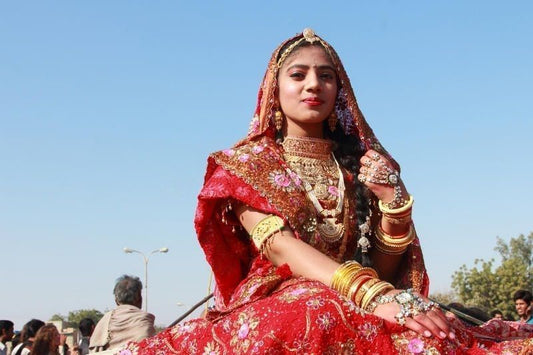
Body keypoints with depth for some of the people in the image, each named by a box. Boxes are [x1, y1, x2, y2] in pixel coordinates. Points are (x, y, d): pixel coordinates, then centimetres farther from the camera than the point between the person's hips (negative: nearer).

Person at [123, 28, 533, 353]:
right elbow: (279, 248, -12)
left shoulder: (364, 165, 16)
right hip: (272, 307, -3)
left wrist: (395, 203, -7)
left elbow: (382, 269, 12)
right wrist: (373, 294, -28)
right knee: (320, 316, -41)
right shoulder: (246, 164, 7)